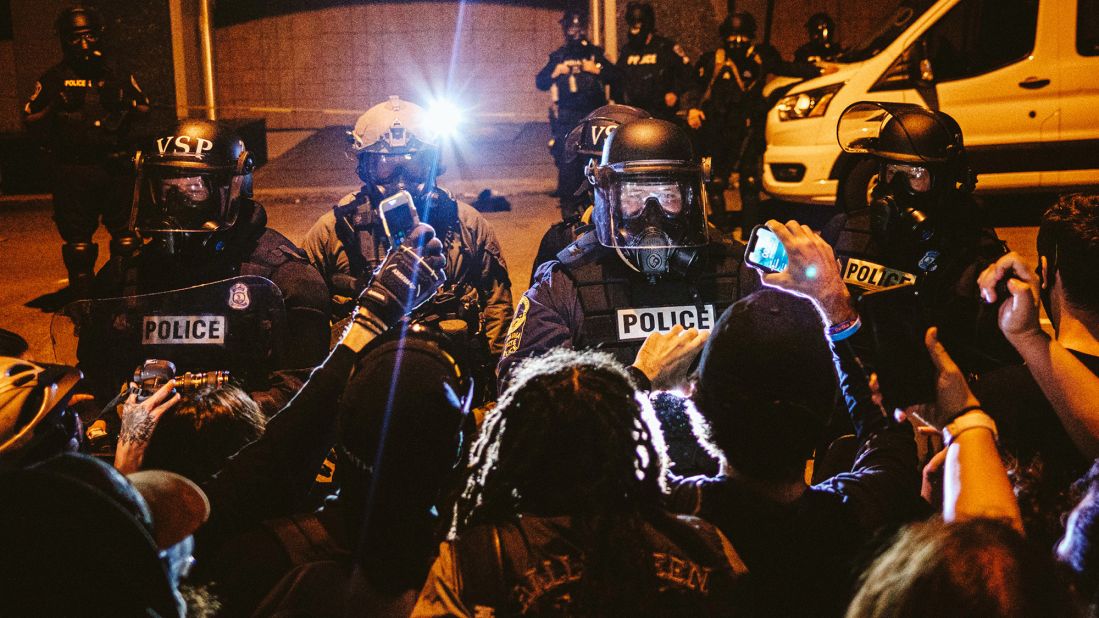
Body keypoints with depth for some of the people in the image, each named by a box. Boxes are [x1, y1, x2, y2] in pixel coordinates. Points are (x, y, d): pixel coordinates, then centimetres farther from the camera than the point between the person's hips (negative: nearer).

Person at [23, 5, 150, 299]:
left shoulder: (119, 75, 13)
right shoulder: (54, 78, 9)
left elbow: (146, 111, 16)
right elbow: (28, 119, 7)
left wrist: (126, 103, -5)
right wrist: (54, 108, -12)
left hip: (116, 167, 1)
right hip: (71, 172, -1)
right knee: (77, 239, 2)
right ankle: (82, 295, 10)